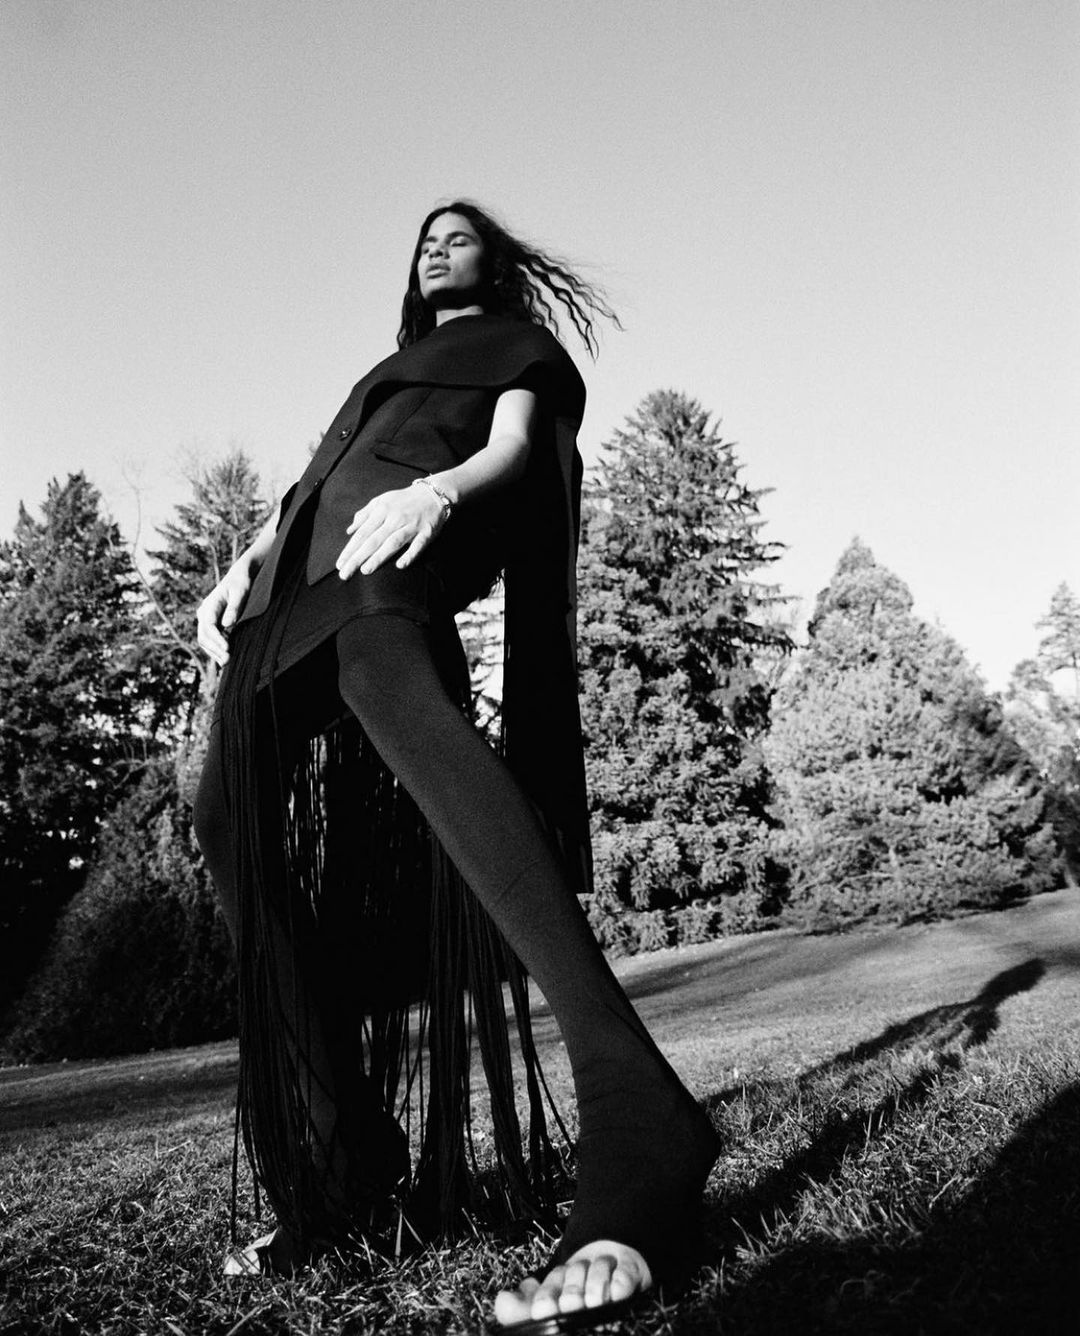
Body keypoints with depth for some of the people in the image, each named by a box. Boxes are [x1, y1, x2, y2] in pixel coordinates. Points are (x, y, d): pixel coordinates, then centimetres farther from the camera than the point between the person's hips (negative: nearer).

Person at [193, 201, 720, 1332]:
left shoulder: (521, 343, 25)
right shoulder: (385, 369, 43)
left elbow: (512, 450, 4)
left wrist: (435, 491, -19)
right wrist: (246, 560, 11)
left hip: (402, 535, -8)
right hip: (298, 572, 8)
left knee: (389, 687, -41)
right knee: (234, 820, -10)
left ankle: (633, 1119, -55)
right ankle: (347, 1172, -7)